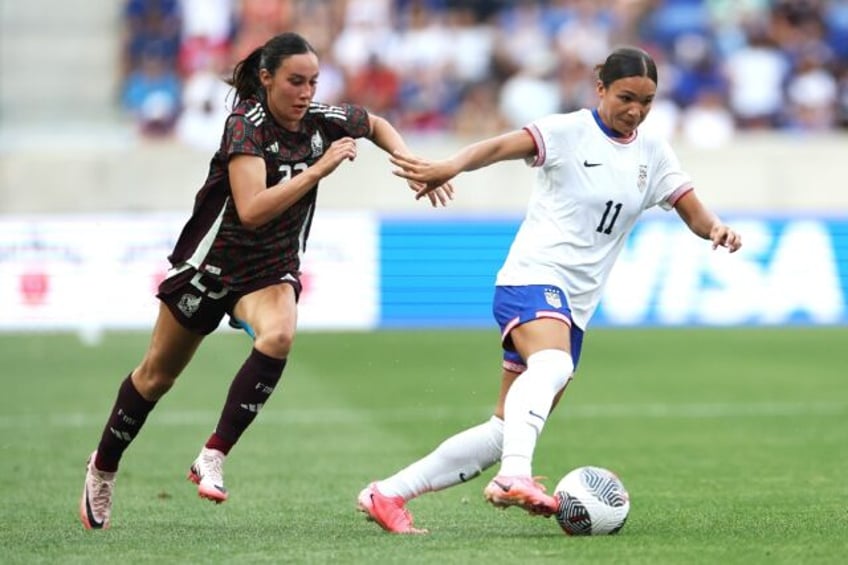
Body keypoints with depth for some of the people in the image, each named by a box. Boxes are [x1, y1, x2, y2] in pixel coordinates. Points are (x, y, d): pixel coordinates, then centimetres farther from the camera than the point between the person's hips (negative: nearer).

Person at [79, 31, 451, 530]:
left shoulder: (323, 120, -10)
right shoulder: (247, 125, -25)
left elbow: (377, 124, 14)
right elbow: (252, 211, -37)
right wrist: (319, 169, -39)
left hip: (272, 268, 3)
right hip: (211, 261, -3)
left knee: (278, 336, -30)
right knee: (158, 374, 12)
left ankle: (212, 459, -22)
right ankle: (103, 468, 35)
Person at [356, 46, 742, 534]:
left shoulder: (653, 154, 11)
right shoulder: (569, 132, -7)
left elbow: (695, 214, 9)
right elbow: (503, 146, -24)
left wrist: (715, 229, -16)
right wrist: (452, 167, -44)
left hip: (575, 306, 7)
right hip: (532, 278, -7)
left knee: (505, 433, 4)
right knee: (552, 365, -39)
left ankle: (387, 494, 12)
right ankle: (515, 477, -54)